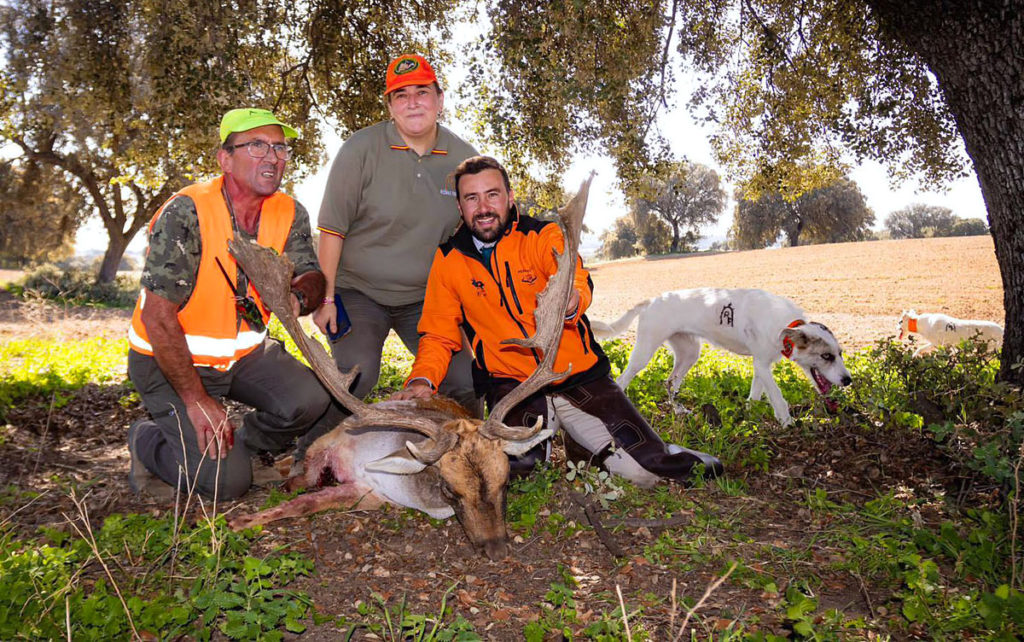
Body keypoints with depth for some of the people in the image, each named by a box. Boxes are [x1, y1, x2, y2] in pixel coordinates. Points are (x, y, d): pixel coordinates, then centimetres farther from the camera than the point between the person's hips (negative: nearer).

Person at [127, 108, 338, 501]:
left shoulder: (290, 214, -5)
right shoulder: (186, 213, -23)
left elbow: (311, 277, -4)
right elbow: (159, 318, -23)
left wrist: (297, 297, -30)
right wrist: (197, 399, -23)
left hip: (245, 350, 5)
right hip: (170, 358, -5)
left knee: (312, 402, -19)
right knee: (226, 481, -14)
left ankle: (242, 447, 11)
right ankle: (147, 441, 16)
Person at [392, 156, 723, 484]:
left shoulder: (544, 236, -4)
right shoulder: (448, 260, 1)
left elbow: (578, 282, -22)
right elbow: (438, 335, 4)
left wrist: (571, 301, -48)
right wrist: (422, 380, -17)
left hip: (578, 373, -1)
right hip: (510, 382, 1)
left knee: (646, 470, -8)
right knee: (518, 461, -27)